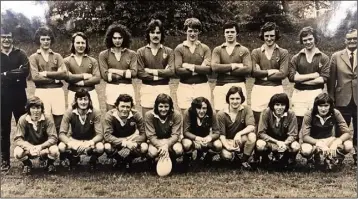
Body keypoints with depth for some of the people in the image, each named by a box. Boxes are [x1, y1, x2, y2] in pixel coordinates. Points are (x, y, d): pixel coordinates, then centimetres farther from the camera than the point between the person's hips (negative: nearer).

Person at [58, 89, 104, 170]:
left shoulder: (95, 112, -20)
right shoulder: (69, 112, -18)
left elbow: (100, 134, -22)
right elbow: (62, 134, -20)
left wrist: (89, 143, -41)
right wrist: (70, 143, -40)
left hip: (90, 140, -1)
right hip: (74, 139, 1)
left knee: (100, 148, -33)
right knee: (61, 147, -29)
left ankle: (93, 160, 4)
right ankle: (73, 160, 6)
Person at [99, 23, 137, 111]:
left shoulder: (131, 54, 7)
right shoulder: (103, 54, 4)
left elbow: (134, 73, -4)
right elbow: (105, 75, -5)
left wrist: (114, 71, -7)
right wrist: (126, 73, -6)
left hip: (127, 89, 1)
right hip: (111, 89, -1)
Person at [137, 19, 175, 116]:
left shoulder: (169, 51, 6)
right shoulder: (141, 52, 4)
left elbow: (171, 71, -7)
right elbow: (140, 73, -6)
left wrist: (152, 71, -9)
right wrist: (161, 74, -7)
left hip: (164, 89, 1)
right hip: (147, 89, 0)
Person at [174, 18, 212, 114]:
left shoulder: (205, 48, 7)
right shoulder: (179, 49, 5)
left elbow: (209, 69, -6)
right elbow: (178, 70, -8)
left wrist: (191, 66, -11)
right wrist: (200, 69, -8)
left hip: (202, 87, 1)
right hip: (185, 87, 0)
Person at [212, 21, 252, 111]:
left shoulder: (244, 50, 11)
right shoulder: (217, 50, 12)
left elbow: (248, 69, -4)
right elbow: (214, 67, -4)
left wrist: (227, 70, -6)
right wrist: (234, 65, -7)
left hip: (239, 86, 0)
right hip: (221, 86, 0)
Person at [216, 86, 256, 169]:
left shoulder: (246, 109, -11)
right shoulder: (221, 114, -11)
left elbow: (252, 126, -24)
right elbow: (222, 134, -12)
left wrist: (239, 134, -41)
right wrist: (227, 146, -31)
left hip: (241, 140, 1)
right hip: (228, 141, -1)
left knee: (252, 135, -32)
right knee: (226, 155, -32)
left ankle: (244, 160, -8)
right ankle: (234, 155, 9)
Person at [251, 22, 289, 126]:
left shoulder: (283, 52, 6)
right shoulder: (255, 52, 7)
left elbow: (283, 74, -7)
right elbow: (254, 72, -5)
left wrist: (262, 74, -7)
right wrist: (271, 71, -7)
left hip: (276, 90, 0)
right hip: (259, 90, 0)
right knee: (258, 122, 2)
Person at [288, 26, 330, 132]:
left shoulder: (323, 58, 5)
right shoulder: (296, 58, 6)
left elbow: (324, 78, -6)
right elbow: (291, 76, -6)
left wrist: (301, 79, -10)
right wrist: (313, 75, -11)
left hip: (316, 94, 0)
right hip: (299, 94, 0)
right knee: (298, 124, 1)